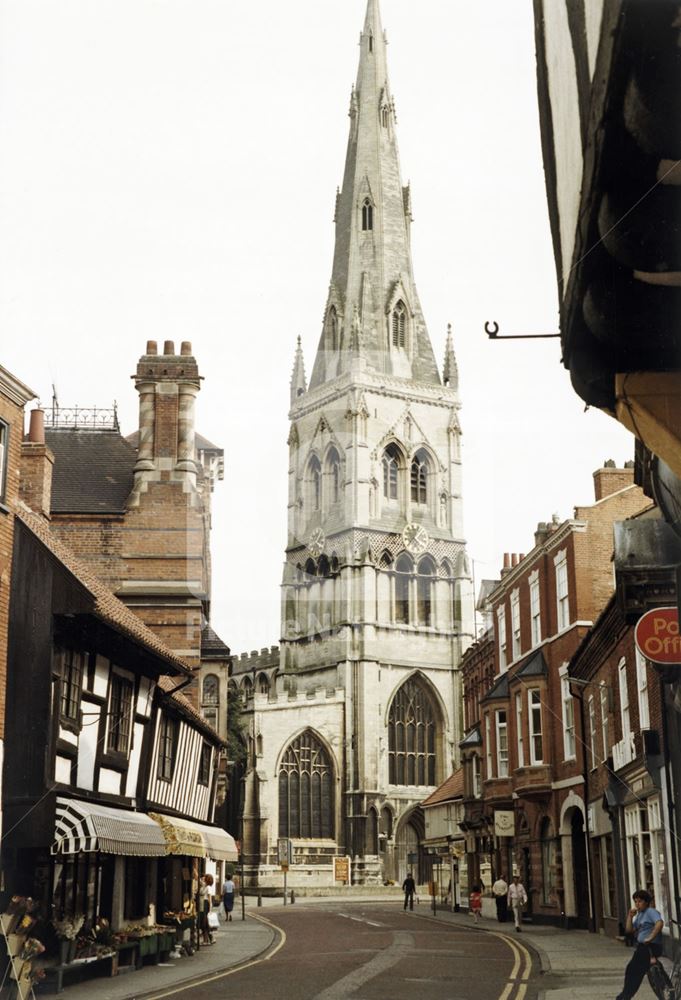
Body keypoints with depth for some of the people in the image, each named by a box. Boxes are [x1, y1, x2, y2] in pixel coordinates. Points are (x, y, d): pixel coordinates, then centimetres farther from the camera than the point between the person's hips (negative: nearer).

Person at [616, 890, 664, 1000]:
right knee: (631, 971, 11)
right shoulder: (639, 914, 16)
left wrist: (650, 938, -30)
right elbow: (629, 930, 14)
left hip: (650, 947, -9)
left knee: (634, 971, -7)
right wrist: (630, 916, 2)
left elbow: (660, 923, -30)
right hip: (642, 947, 9)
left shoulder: (651, 911, -11)